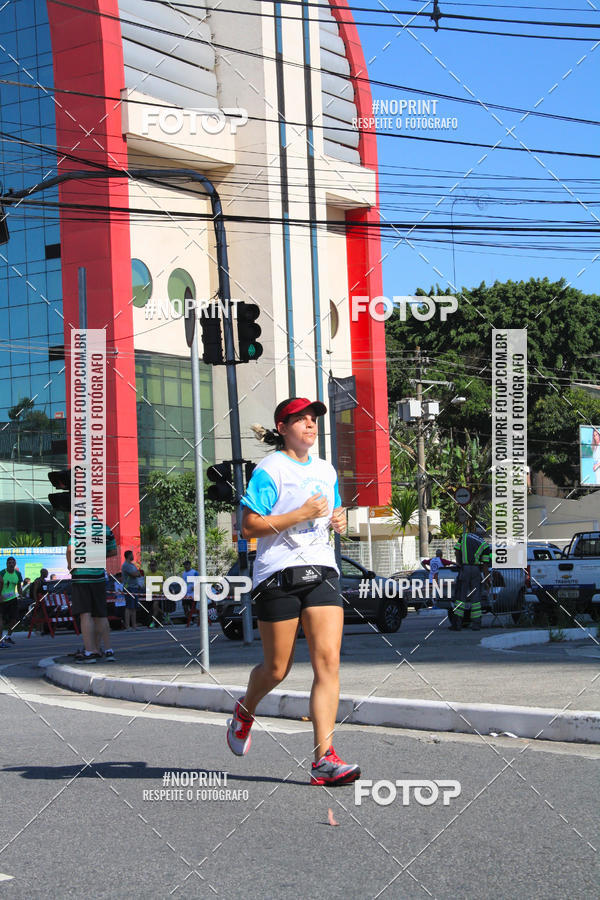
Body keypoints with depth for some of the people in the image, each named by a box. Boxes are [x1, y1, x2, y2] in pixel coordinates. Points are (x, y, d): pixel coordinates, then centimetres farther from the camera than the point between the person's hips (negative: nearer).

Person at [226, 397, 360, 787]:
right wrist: (301, 514, -17)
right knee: (277, 669, 4)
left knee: (328, 660, -10)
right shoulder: (269, 470, -5)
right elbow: (250, 525, -11)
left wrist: (338, 520, 7)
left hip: (321, 571, 5)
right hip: (279, 574, -5)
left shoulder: (326, 470, 15)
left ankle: (324, 759, -12)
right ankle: (245, 711, 38)